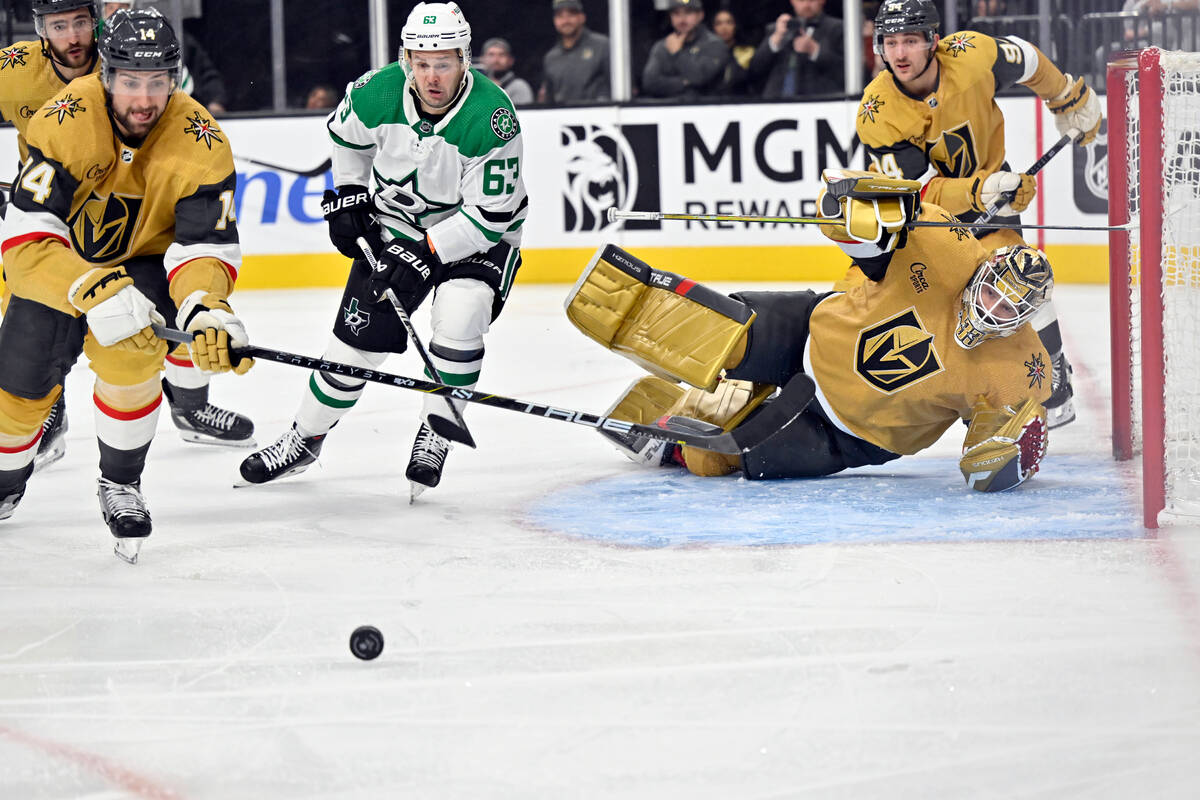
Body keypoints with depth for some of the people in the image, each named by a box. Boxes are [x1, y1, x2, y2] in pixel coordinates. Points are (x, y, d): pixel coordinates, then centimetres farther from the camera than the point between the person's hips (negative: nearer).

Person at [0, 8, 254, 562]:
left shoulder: (201, 144, -26)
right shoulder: (64, 123, -30)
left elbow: (204, 248, -26)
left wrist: (206, 311, -48)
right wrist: (93, 291, -52)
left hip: (146, 262, -1)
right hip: (60, 263, 1)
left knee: (128, 348, -29)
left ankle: (121, 484, -5)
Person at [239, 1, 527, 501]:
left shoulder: (490, 117, -31)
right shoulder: (379, 93, -19)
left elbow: (491, 213, -26)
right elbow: (345, 133, 7)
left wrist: (427, 253, -28)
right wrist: (347, 195, 4)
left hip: (475, 231, -3)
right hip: (396, 220, 3)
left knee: (460, 318, -25)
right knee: (361, 331, -1)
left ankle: (434, 436, -5)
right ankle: (304, 438, 18)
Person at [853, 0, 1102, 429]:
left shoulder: (972, 55, -29)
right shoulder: (877, 114, -31)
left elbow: (1026, 62, -5)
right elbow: (920, 191, -31)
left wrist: (1070, 98, 9)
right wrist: (979, 191, -47)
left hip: (986, 173, 0)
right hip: (905, 197, 0)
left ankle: (1053, 381, -2)